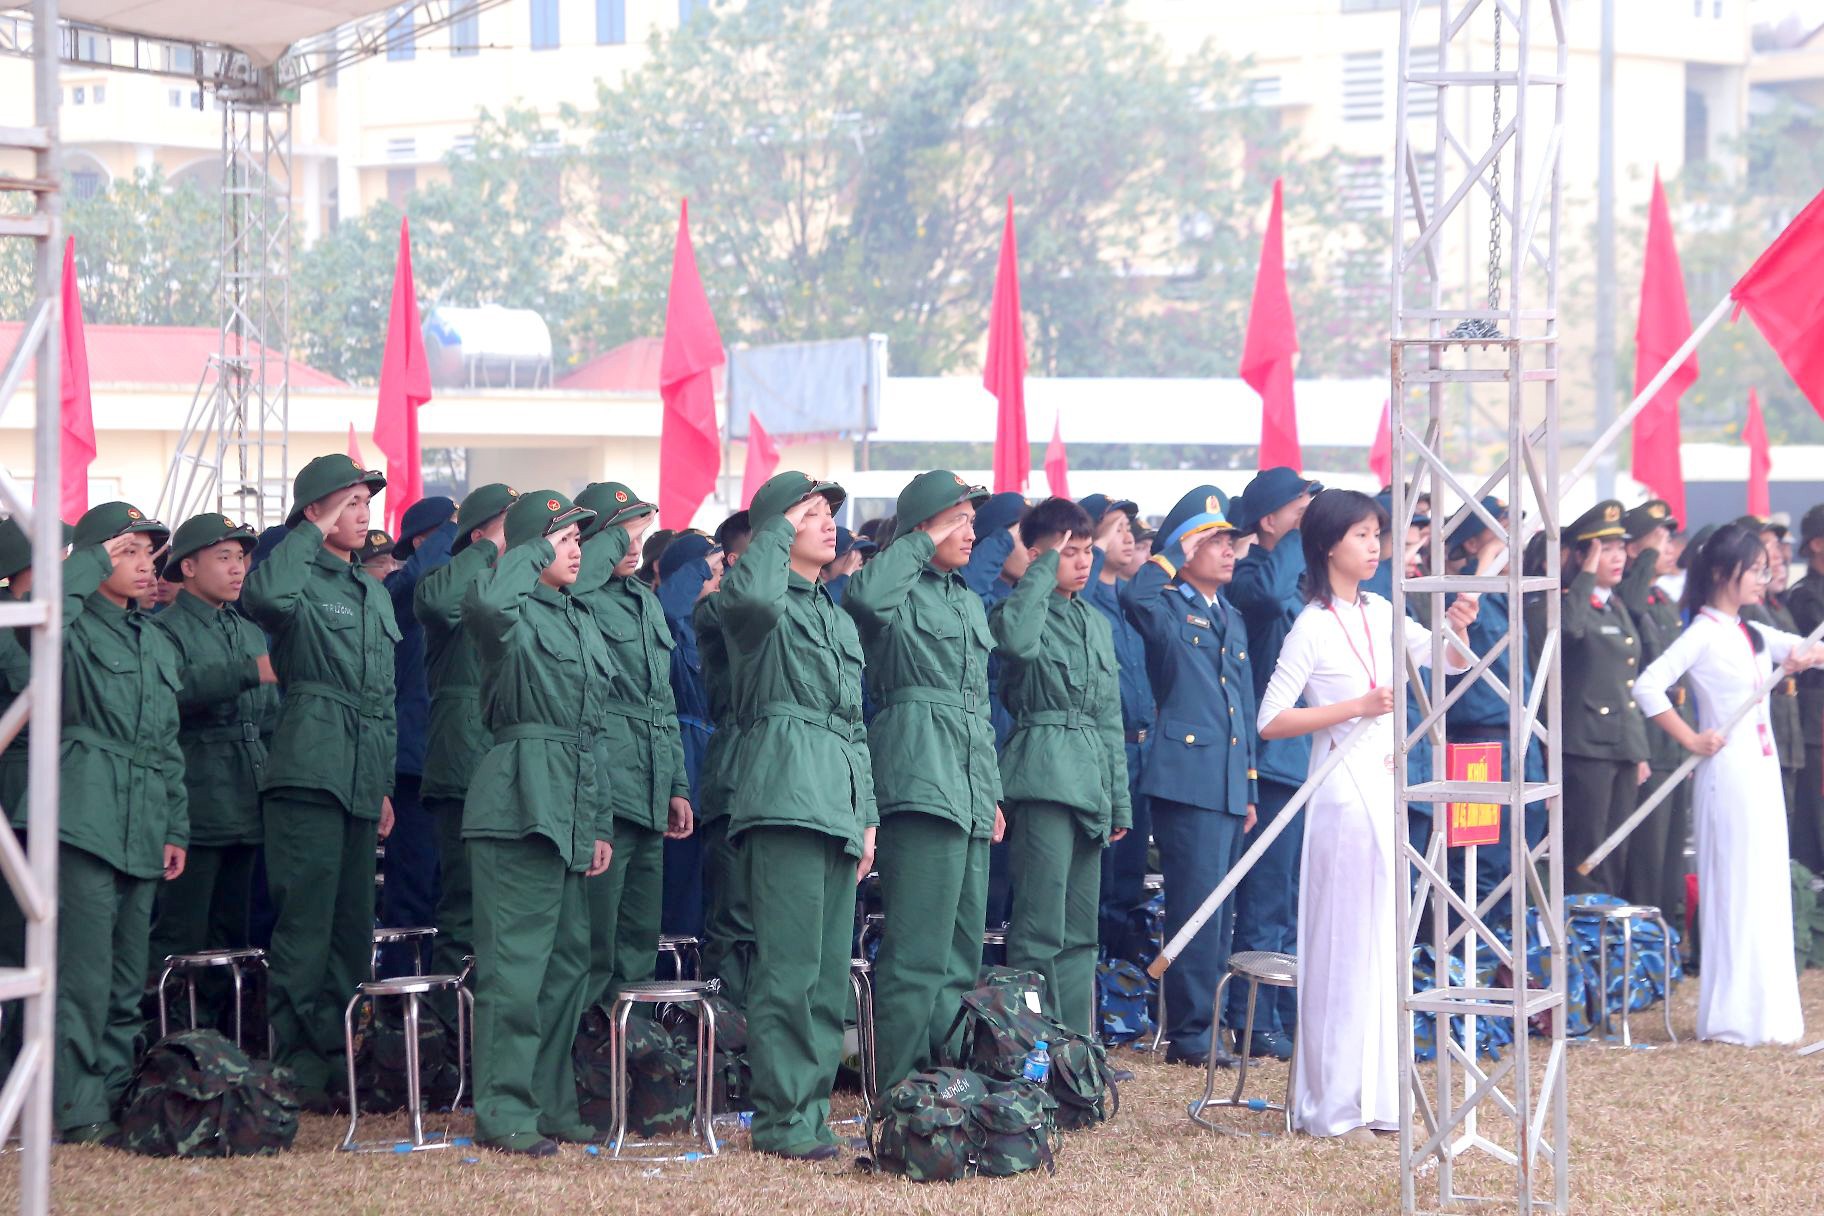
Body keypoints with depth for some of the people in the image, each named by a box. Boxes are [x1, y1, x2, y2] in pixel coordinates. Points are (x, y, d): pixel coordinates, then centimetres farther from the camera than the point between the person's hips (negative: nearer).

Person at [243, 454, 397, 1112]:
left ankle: (341, 1060, 15)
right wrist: (313, 533, -16)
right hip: (309, 773, -8)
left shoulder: (374, 595, 21)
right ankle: (300, 1067, -7)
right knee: (305, 924, -8)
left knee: (353, 929, 9)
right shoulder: (302, 582, -2)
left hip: (360, 780, 8)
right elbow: (263, 595, -29)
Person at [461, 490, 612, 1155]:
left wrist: (600, 823, 19)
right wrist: (537, 551, -16)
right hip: (520, 803, -9)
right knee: (516, 962, -9)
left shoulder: (582, 621, 20)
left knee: (568, 961, 12)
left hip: (571, 815, 9)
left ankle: (551, 1105, 20)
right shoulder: (514, 615, -5)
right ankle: (504, 1113, -7)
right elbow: (483, 600, -33)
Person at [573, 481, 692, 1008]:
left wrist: (678, 786, 22)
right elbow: (569, 576, -34)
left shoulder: (648, 601, 21)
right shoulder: (582, 599, -6)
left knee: (640, 942, 12)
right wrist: (617, 535, -17)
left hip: (649, 798, 9)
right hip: (604, 788, -9)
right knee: (595, 940, -10)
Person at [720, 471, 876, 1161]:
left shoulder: (840, 620, 26)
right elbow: (752, 593, -27)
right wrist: (780, 526, -9)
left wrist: (867, 816, 21)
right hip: (786, 791, -8)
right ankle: (781, 1119, -10)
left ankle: (811, 1109, 11)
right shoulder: (760, 604, 1)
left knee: (831, 973, 7)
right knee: (789, 967, -12)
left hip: (839, 801, 8)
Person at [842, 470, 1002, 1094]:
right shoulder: (902, 592, -3)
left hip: (968, 792, 9)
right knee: (917, 948, -12)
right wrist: (922, 544, -15)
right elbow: (865, 594, -30)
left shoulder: (970, 603, 23)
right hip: (921, 779, -9)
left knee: (962, 951, 11)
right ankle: (900, 1083, -11)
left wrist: (992, 792, 23)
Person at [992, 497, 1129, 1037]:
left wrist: (1119, 800, 20)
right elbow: (1018, 640, -29)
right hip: (1044, 775, -8)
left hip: (1089, 783, 8)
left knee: (1080, 931, 10)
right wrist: (1043, 571, -17)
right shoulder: (1025, 610, -2)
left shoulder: (1097, 622, 20)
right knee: (1040, 929, -11)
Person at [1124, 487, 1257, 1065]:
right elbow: (1137, 597, -28)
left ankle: (1217, 1022, 17)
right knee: (1196, 903, -9)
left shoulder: (1232, 619, 20)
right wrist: (1174, 554, -14)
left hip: (1230, 782, 8)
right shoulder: (1168, 608, -2)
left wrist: (1251, 785, 20)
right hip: (1187, 773, -8)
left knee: (1219, 909, 11)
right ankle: (1189, 1032, -6)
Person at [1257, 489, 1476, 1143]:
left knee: (1385, 940, 10)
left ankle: (1377, 1094, 17)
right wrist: (1356, 707, -17)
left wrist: (1456, 628, -10)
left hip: (1387, 788, 7)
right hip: (1343, 790, -7)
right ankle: (1335, 1104, 2)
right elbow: (1271, 721, -12)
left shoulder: (1381, 614, 9)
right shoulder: (1313, 627, -10)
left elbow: (1449, 662, 11)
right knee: (1344, 941, -4)